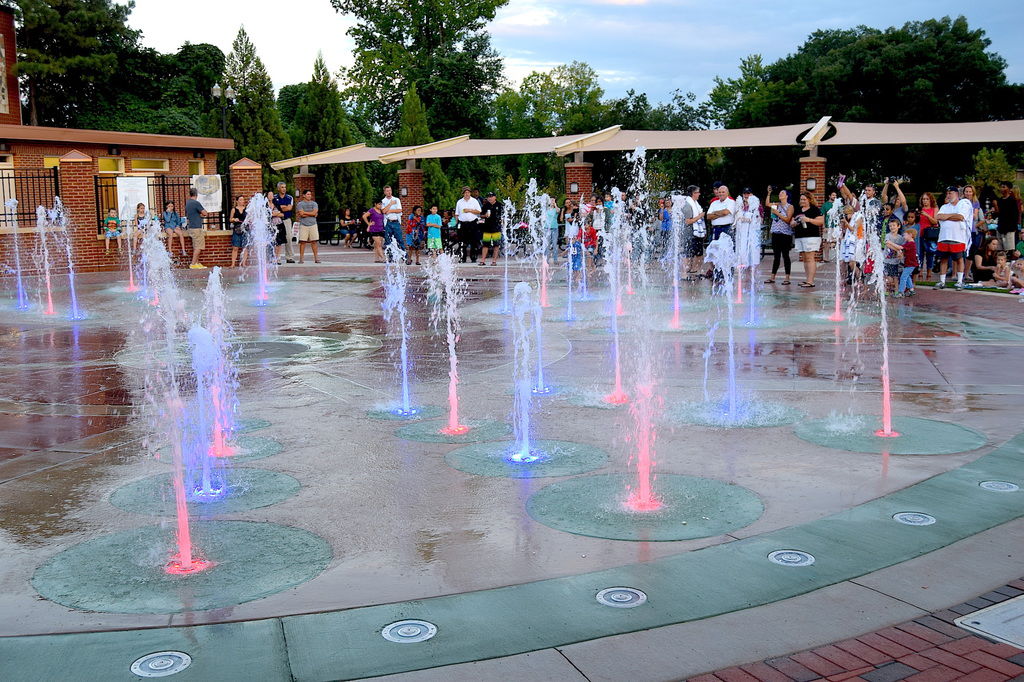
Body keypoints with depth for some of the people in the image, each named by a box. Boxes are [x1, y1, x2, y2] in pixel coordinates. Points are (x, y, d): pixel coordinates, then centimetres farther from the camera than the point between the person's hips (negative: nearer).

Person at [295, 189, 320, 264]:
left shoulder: (314, 204, 11)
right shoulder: (300, 204, 4)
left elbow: (314, 213, -5)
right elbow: (301, 214, -9)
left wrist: (304, 213, -4)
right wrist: (311, 214, -3)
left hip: (313, 224, 2)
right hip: (303, 225, -2)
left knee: (314, 241, 0)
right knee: (302, 241, -4)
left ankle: (316, 258, 4)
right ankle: (301, 258, 0)